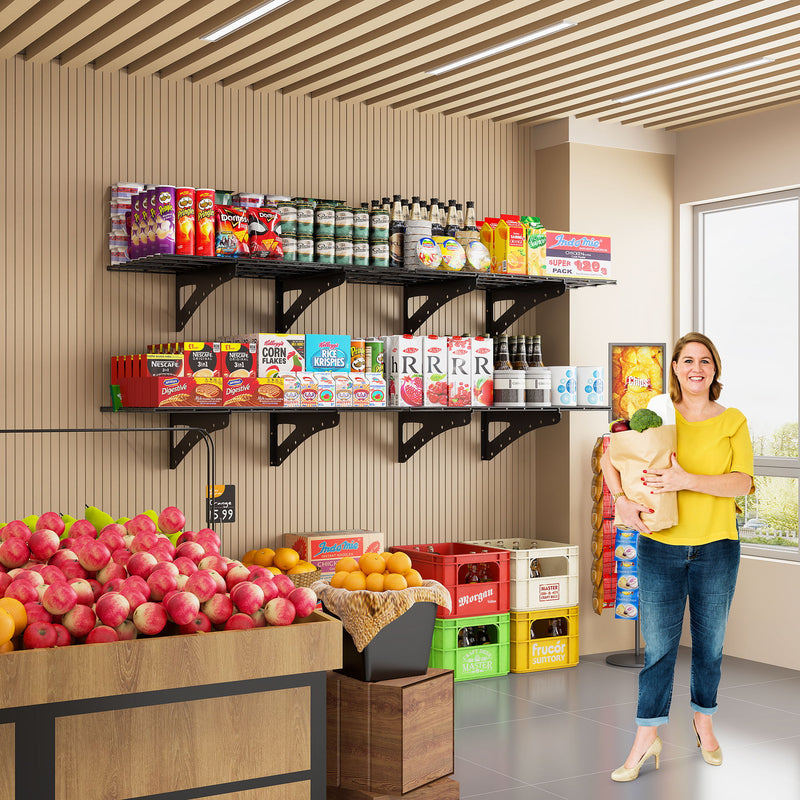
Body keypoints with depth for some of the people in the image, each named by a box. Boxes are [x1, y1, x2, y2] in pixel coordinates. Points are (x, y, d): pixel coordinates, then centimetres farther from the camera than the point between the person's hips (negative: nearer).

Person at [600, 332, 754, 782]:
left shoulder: (733, 422, 0)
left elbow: (743, 483, -12)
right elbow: (610, 456, 6)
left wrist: (687, 480, -24)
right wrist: (622, 500, -11)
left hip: (716, 547, 0)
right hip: (661, 546, 0)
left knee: (710, 641, 13)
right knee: (659, 643, 0)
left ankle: (704, 722, 33)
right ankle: (647, 738, 8)